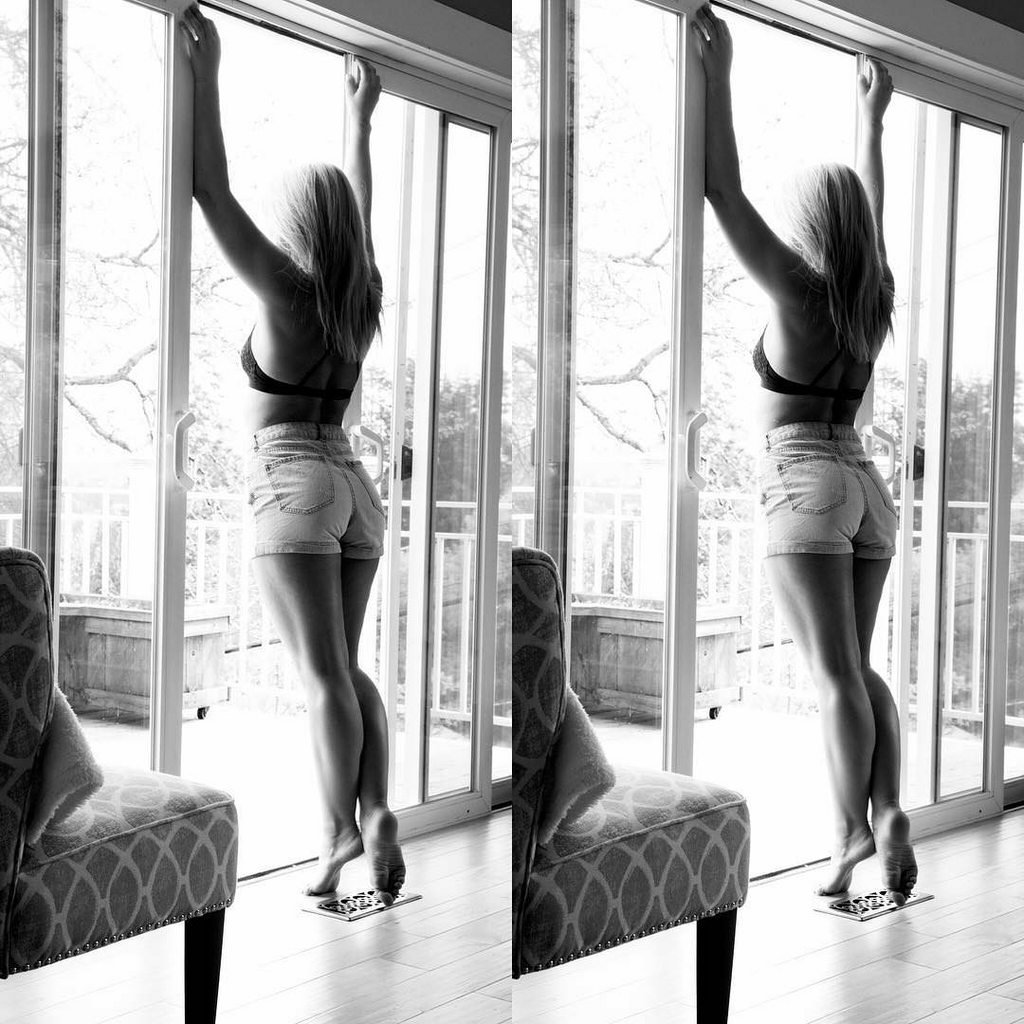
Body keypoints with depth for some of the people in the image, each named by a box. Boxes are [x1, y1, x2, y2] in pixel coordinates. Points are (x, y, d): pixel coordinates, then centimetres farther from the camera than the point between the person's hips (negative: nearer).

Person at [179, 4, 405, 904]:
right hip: (354, 484, 6)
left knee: (323, 673, -10)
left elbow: (212, 191, -12)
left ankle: (341, 832, -13)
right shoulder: (363, 294, 9)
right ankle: (378, 811, -6)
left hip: (291, 482, -6)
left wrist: (207, 72, -10)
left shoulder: (287, 288, -7)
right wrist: (360, 116, 37)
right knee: (345, 667, 9)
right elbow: (360, 210, 26)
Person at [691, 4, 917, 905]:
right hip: (866, 484, 7)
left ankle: (854, 833, -12)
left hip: (805, 482, -6)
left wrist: (718, 73, -11)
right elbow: (873, 211, 28)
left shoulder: (799, 288, -7)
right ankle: (890, 812, -5)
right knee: (857, 667, 10)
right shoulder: (875, 295, 10)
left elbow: (724, 192, -12)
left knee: (835, 673, -9)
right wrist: (872, 116, 39)